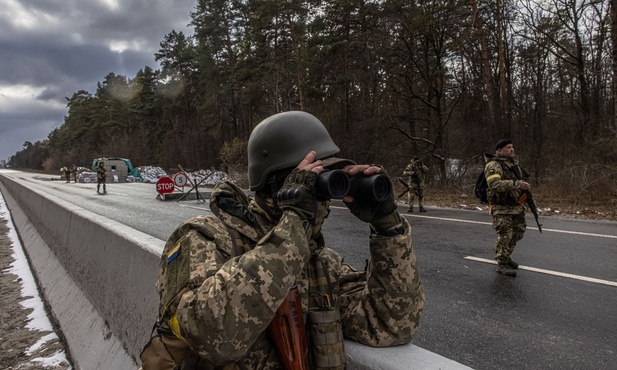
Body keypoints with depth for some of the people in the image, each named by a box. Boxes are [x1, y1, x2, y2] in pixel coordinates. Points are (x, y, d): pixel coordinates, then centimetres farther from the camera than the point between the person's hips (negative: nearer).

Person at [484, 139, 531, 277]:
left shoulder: (513, 162, 12)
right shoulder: (494, 165, -17)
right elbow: (494, 184, -33)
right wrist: (517, 184, -37)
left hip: (516, 206, 9)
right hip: (502, 208, -9)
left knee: (518, 232, 16)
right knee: (505, 235, -6)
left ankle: (504, 256, 34)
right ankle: (502, 264, 7)